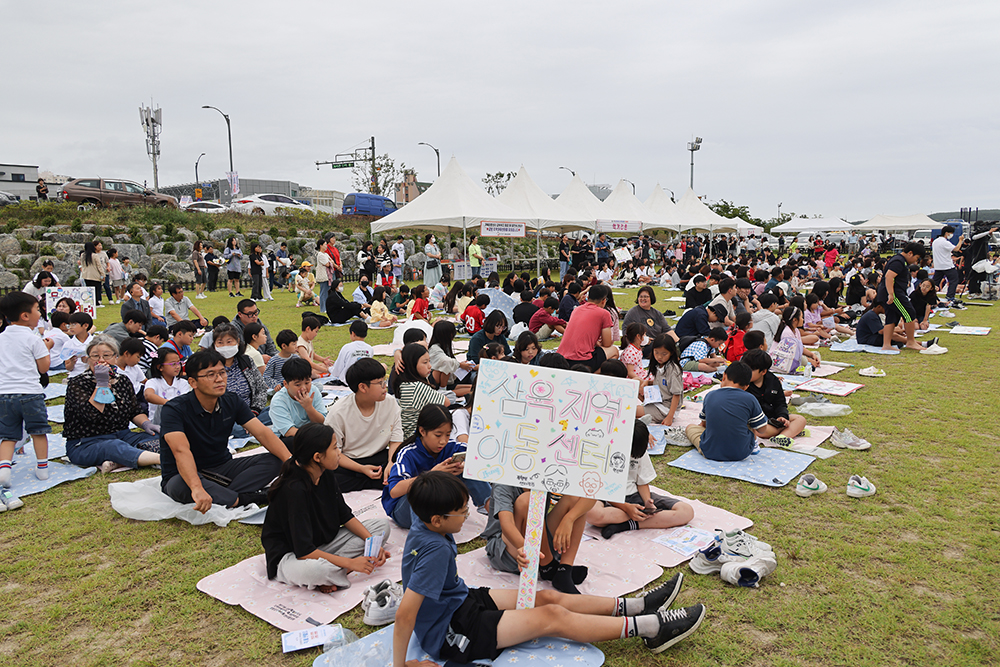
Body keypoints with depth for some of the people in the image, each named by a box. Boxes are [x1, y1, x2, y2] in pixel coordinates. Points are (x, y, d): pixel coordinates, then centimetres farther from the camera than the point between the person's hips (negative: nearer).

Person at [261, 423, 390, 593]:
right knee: (316, 570, -45)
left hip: (323, 543, 9)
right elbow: (304, 551, -29)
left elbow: (345, 516, 7)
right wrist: (350, 563, -27)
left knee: (383, 524, 1)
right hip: (289, 556, -9)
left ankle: (331, 569, -13)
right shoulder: (294, 490, -28)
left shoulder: (326, 475, -3)